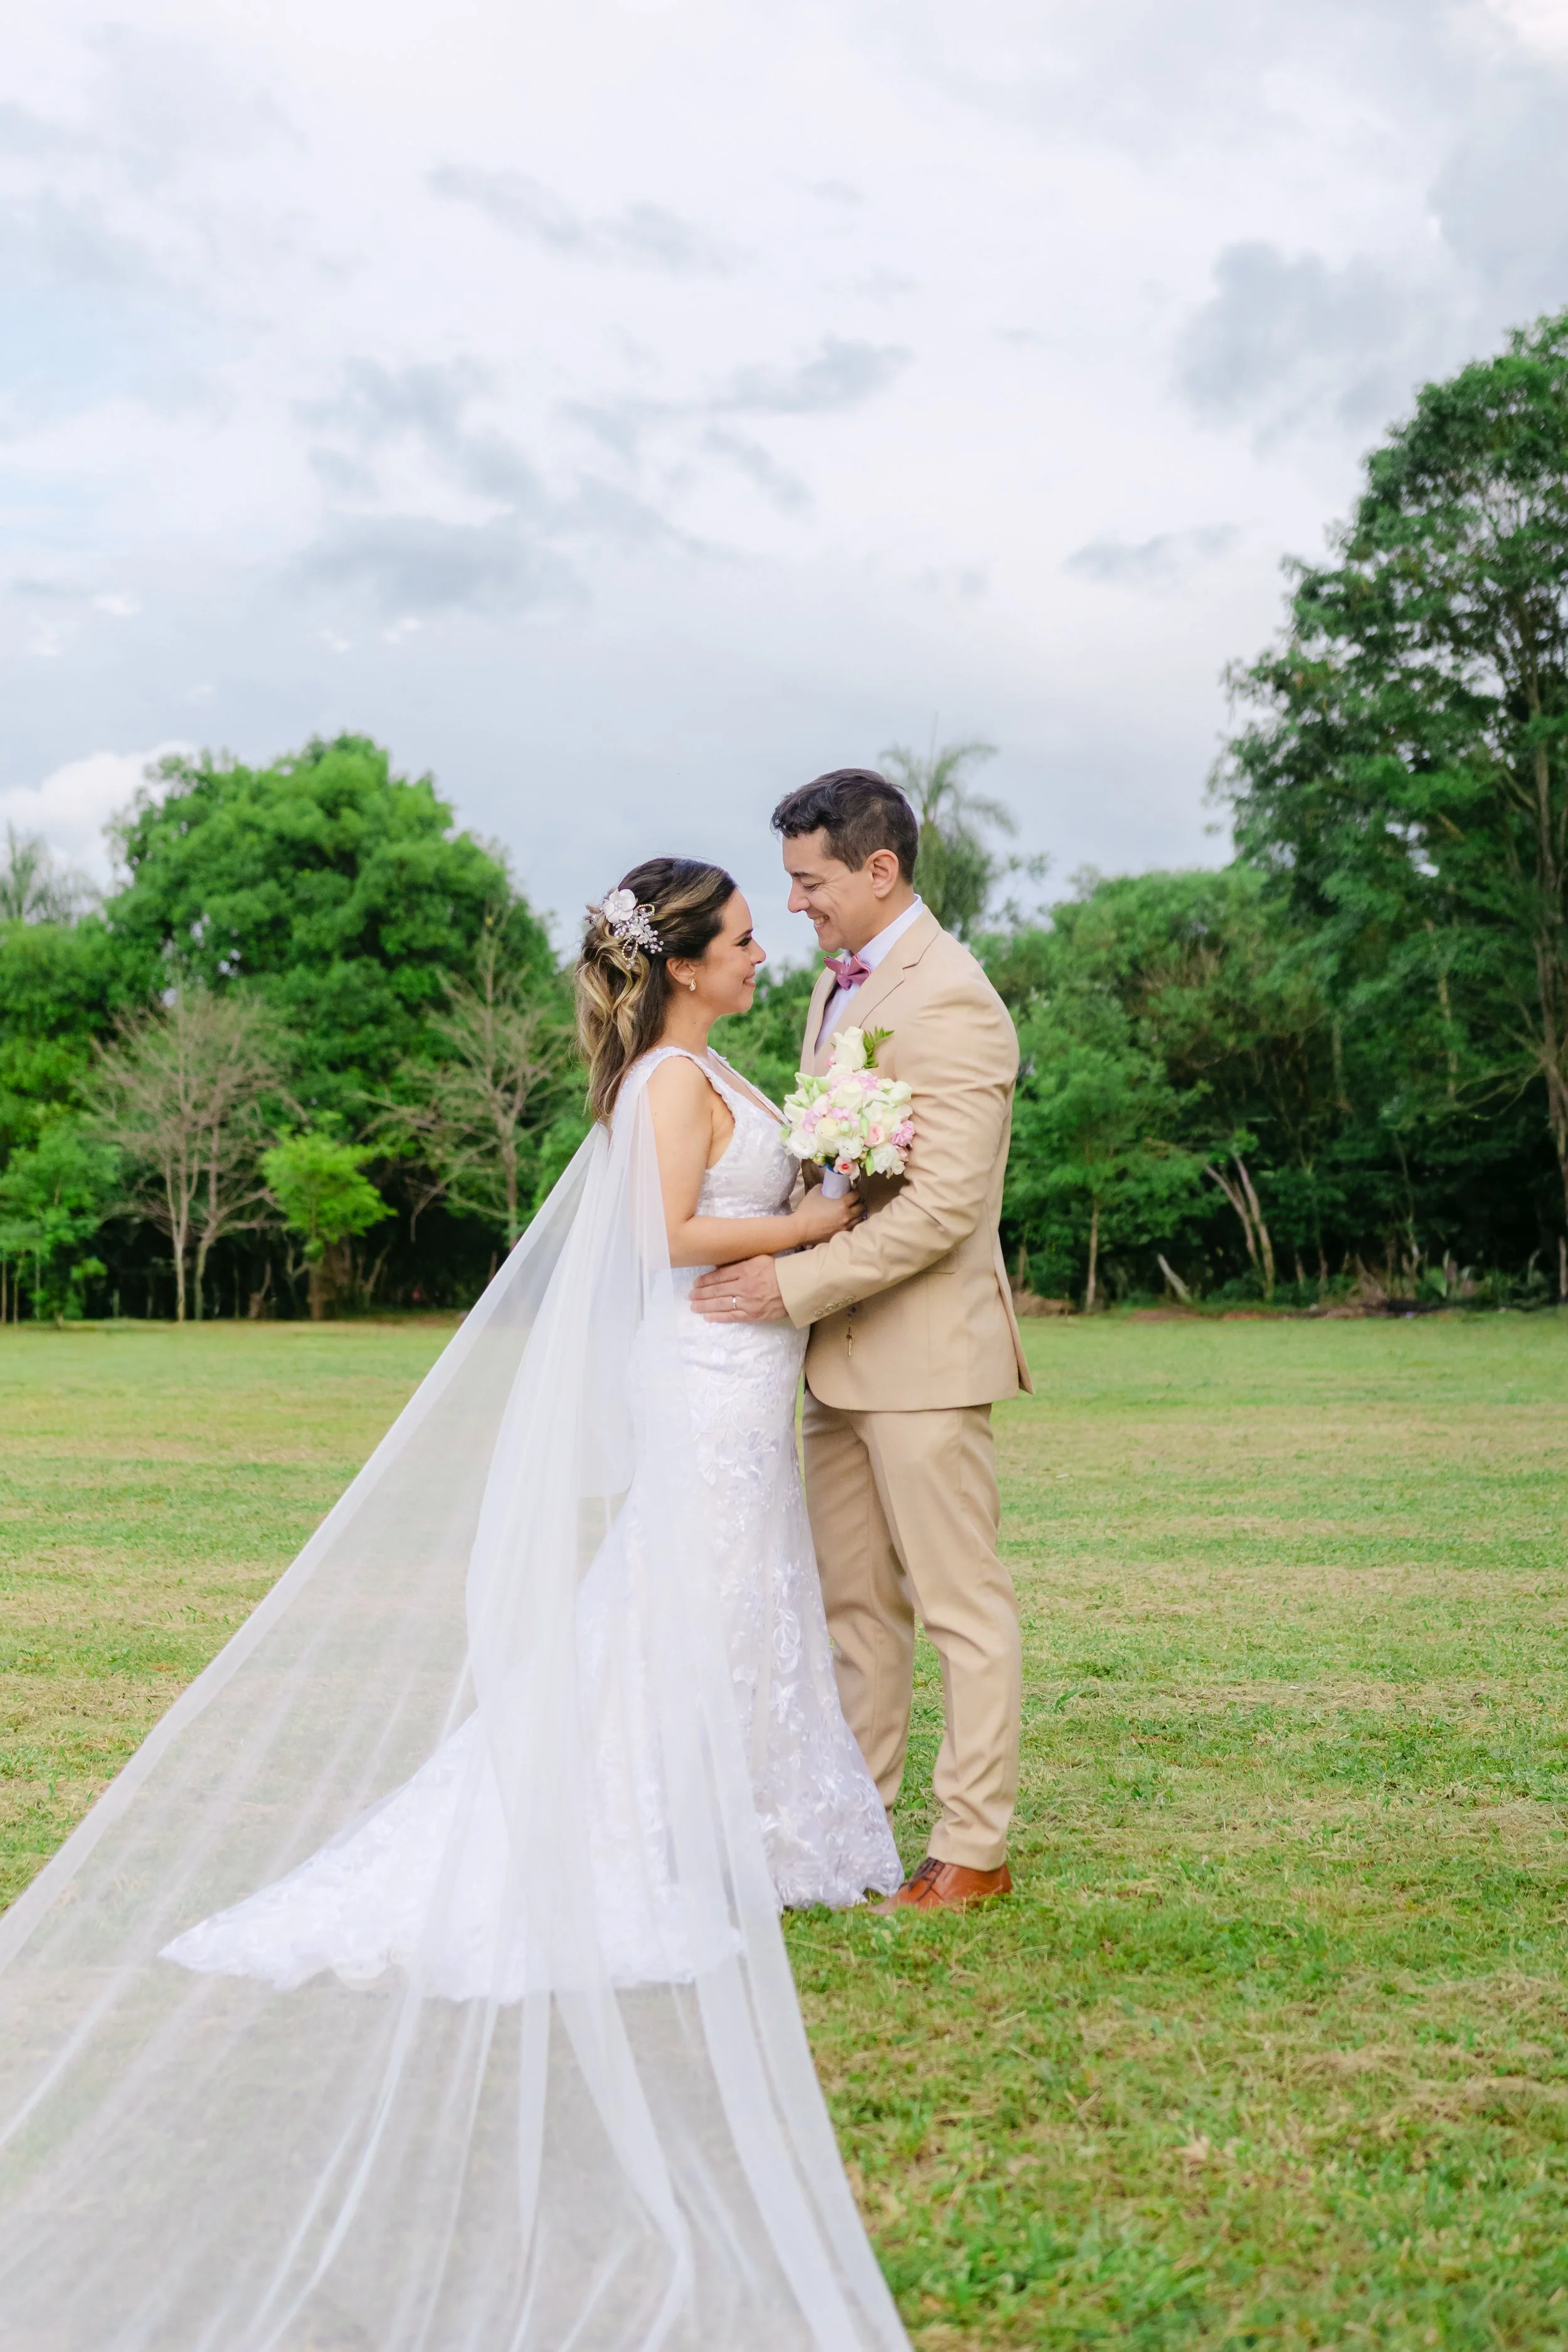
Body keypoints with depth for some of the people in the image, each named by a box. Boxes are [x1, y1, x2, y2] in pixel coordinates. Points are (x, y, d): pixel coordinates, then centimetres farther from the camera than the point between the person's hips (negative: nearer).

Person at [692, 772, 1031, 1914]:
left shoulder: (951, 1002, -17)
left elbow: (943, 1206, -23)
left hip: (924, 1347, -9)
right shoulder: (839, 983, 13)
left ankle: (975, 1850, 11)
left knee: (962, 1603, 1)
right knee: (852, 1597, 15)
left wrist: (795, 1283, -21)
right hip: (844, 1348, 9)